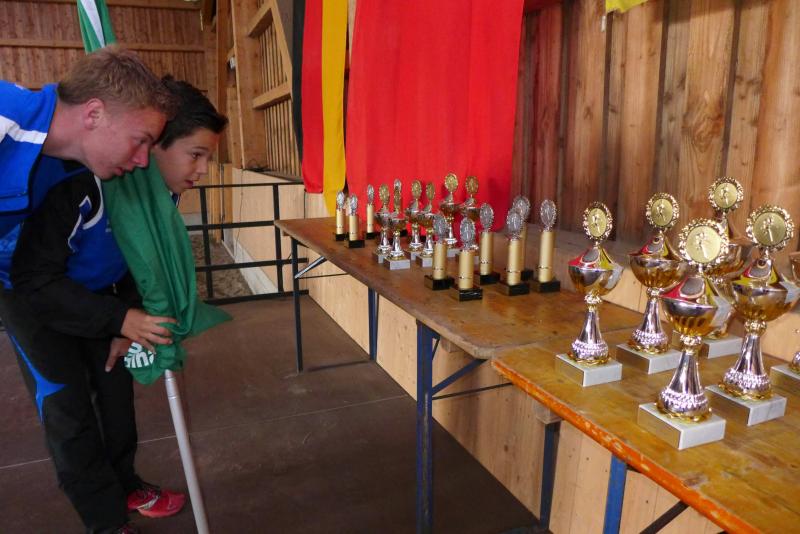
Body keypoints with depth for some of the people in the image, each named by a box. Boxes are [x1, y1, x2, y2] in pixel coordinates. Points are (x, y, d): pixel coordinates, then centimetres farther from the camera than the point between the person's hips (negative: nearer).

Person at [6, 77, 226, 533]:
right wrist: (120, 320, -39)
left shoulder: (162, 189, -16)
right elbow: (35, 281, -34)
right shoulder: (83, 184, -40)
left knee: (116, 384, 10)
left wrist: (125, 327, -7)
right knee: (67, 406, -3)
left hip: (98, 294, 6)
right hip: (33, 298, -6)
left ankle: (125, 484, 31)